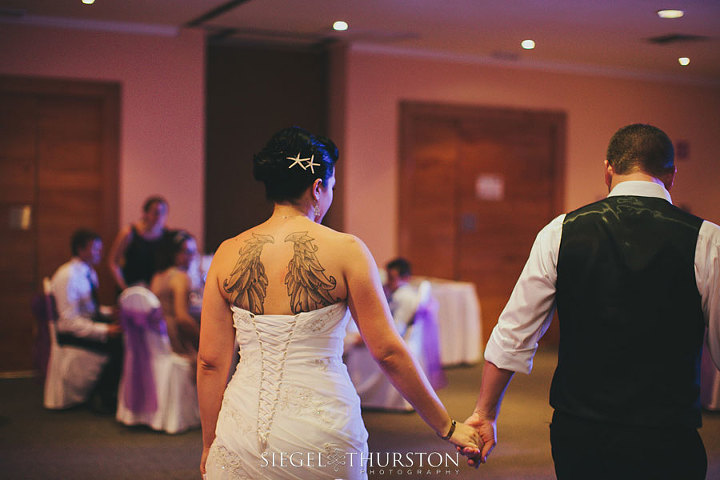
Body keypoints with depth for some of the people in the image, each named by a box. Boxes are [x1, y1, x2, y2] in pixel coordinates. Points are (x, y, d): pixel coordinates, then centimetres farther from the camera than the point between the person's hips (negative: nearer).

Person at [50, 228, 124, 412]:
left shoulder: (90, 273, 11)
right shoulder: (67, 276, -16)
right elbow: (70, 320, -21)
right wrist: (104, 331, -28)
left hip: (90, 323, 8)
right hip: (71, 334, -8)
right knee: (118, 344, -27)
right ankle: (100, 396, -11)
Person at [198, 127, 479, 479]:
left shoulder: (228, 254, 1)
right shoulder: (346, 250, -7)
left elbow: (211, 361, 1)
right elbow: (387, 351, -8)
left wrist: (209, 446, 12)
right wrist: (446, 426, 0)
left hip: (242, 434, 3)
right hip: (323, 430, -2)